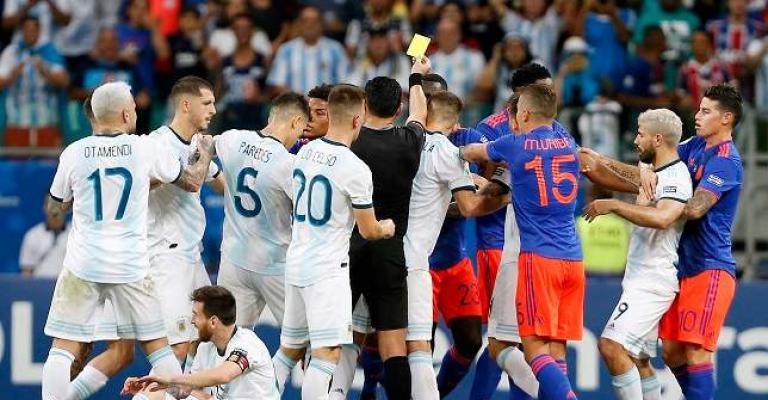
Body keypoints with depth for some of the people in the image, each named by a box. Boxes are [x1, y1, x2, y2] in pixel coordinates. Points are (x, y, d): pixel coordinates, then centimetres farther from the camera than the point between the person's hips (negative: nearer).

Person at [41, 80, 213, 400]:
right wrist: (205, 154, 30)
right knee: (157, 345, 11)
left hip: (83, 265, 0)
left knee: (63, 348, 1)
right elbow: (192, 182, 10)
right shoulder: (145, 149, -4)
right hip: (131, 266, 1)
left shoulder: (74, 154, -3)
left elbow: (54, 208, 10)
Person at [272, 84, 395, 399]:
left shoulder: (305, 152, 6)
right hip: (328, 269, -8)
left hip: (295, 263, 8)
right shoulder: (356, 169, -16)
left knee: (289, 349, 17)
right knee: (328, 353, -10)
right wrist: (386, 228, 18)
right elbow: (368, 231, -6)